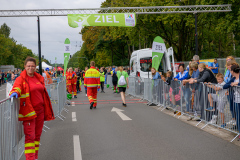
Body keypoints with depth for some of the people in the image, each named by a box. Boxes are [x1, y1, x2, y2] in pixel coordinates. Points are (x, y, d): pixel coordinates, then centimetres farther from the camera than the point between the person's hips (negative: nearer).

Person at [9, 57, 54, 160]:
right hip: (28, 111, -6)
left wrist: (46, 110, 19)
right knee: (30, 136, -9)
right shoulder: (21, 79, -3)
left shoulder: (39, 78, 13)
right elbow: (16, 87, -21)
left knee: (37, 135, 12)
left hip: (40, 110, 6)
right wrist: (15, 92, -45)